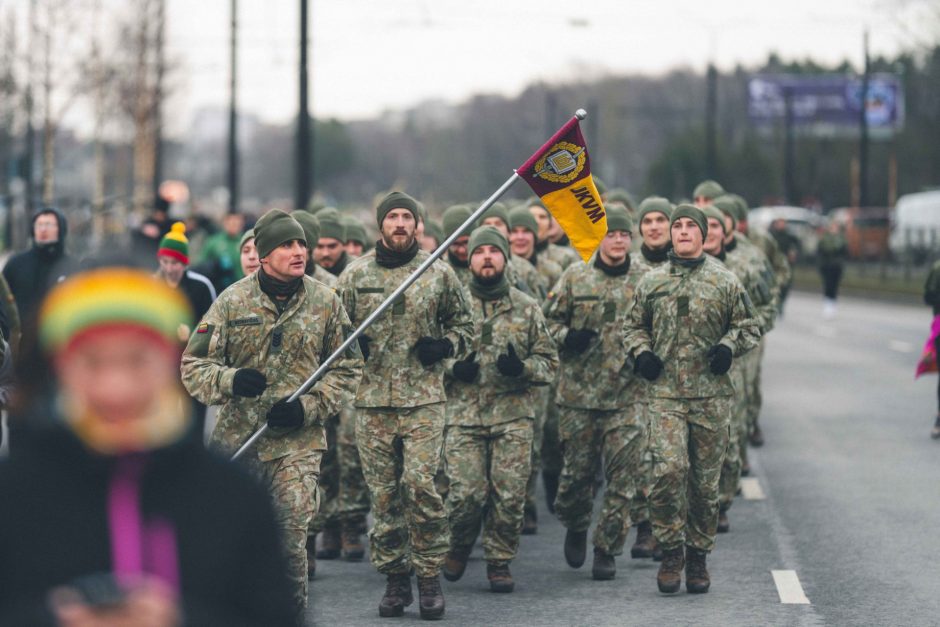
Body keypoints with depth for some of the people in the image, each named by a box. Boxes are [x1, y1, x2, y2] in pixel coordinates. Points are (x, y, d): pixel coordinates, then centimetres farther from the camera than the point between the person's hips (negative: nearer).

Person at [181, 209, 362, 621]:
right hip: (235, 439, 1)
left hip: (297, 443, -1)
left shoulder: (324, 302, 3)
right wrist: (231, 380, -19)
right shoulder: (232, 301, 0)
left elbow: (348, 368, 10)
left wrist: (308, 407, -6)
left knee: (290, 541, -7)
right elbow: (193, 365, 2)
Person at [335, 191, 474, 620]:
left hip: (423, 399, -2)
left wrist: (445, 346, -6)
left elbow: (464, 326, 14)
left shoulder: (439, 273, 5)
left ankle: (430, 575, 1)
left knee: (420, 484, -12)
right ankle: (395, 577, 14)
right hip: (372, 400, 2)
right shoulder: (355, 274, 7)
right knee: (383, 492, 3)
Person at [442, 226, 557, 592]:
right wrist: (452, 368, -10)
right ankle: (459, 547, 20)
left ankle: (499, 562, 12)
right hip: (463, 416, -1)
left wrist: (522, 368, -10)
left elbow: (550, 363, 10)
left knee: (509, 495, -4)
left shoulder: (527, 309, 9)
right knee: (466, 494, -8)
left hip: (513, 417, 1)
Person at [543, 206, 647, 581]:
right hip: (578, 392, 0)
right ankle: (575, 528, 32)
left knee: (622, 476, -4)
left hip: (627, 395, 0)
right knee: (578, 468, 6)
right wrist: (566, 338, -10)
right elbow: (549, 319, 9)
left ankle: (607, 550, 6)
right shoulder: (575, 277, 4)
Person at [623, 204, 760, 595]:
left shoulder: (725, 283, 6)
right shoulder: (651, 283, 10)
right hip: (665, 392, 0)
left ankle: (698, 556, 17)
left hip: (712, 395, 0)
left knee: (705, 481, 5)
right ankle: (670, 551, -4)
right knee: (669, 469, -17)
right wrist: (641, 353, 0)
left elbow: (749, 327, 12)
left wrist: (729, 346, -8)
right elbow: (633, 326, 19)